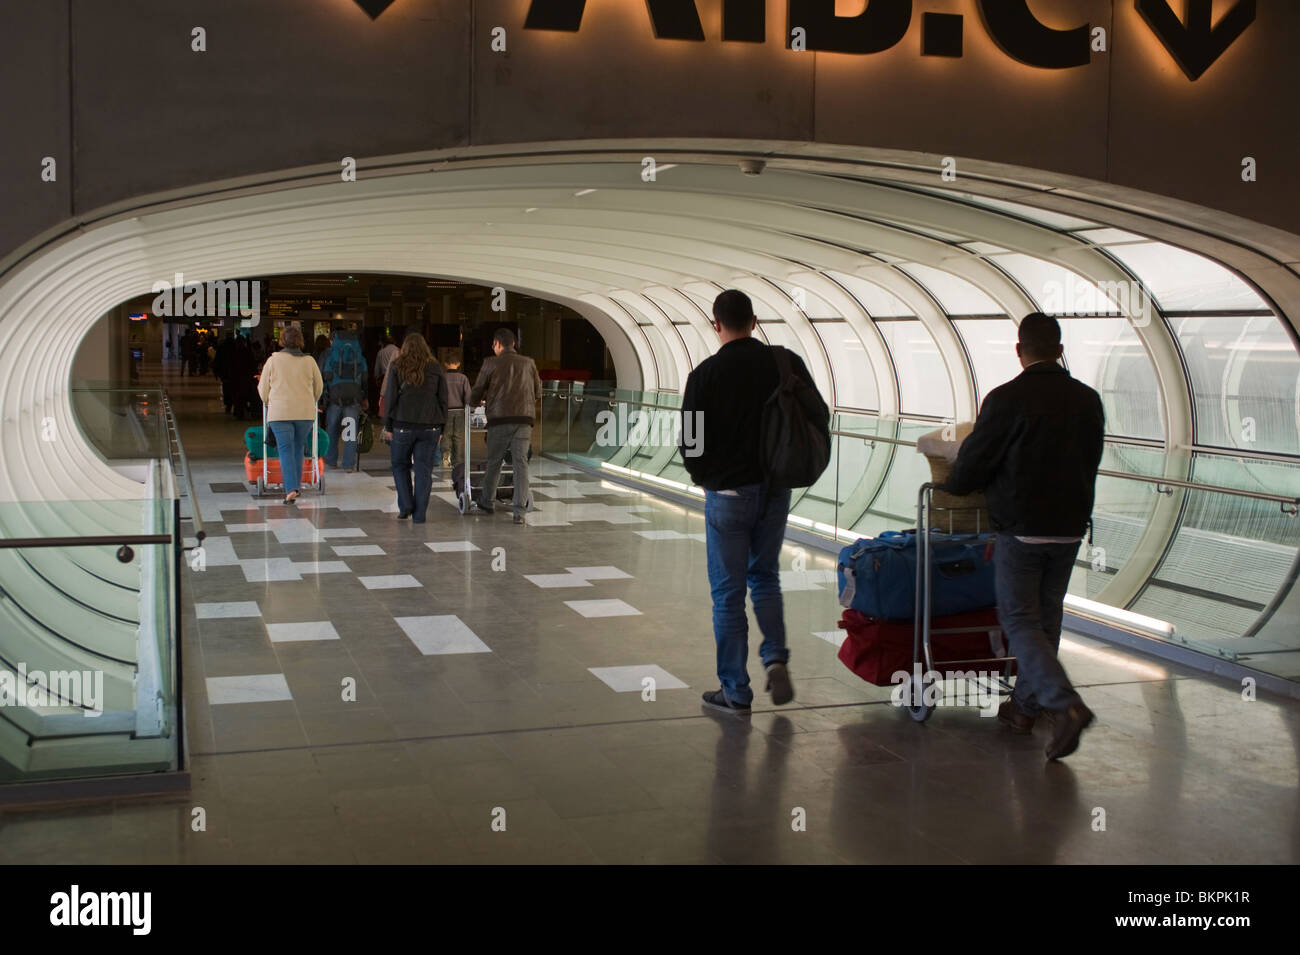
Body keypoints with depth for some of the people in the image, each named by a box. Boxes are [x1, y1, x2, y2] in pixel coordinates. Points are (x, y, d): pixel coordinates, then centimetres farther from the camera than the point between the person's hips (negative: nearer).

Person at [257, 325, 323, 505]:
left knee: (286, 450, -2)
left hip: (280, 413, -2)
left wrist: (269, 403, 26)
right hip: (306, 413, 2)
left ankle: (291, 489, -14)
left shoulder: (273, 360, -2)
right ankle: (296, 486, 21)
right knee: (298, 449, 15)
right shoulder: (309, 361, 3)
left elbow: (263, 388, 6)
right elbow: (318, 387, 13)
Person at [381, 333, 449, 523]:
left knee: (400, 465, 15)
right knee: (423, 470, 3)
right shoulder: (435, 368, 6)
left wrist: (388, 426, 3)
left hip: (403, 425, -1)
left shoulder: (396, 367, 1)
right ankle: (419, 514, 2)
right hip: (429, 427, 1)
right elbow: (443, 399, 7)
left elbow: (390, 397, -1)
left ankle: (405, 506, 4)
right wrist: (441, 428, 12)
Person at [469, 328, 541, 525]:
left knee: (494, 462, 14)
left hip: (499, 419, -1)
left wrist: (474, 402, 30)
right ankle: (519, 512, -7)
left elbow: (476, 393, 6)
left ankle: (487, 502, 29)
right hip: (524, 419, 1)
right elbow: (538, 393, 17)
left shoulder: (491, 363, 2)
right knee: (521, 464, 0)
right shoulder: (528, 363, 10)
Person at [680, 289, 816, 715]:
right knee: (765, 576, 22)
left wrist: (703, 476, 11)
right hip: (776, 489, 3)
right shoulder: (788, 364, -2)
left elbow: (691, 441, -8)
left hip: (727, 493, -3)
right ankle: (776, 656, 4)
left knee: (729, 592, 5)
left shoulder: (706, 374, -11)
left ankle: (735, 691, 11)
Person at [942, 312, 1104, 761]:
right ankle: (1026, 704, 27)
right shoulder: (1088, 400, 4)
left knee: (1020, 620, 1)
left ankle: (1066, 704, -15)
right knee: (1046, 615, 17)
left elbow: (974, 462, -7)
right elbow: (1090, 465, 14)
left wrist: (950, 488, 13)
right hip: (1070, 527, 6)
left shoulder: (1006, 399, -14)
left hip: (1021, 528, -5)